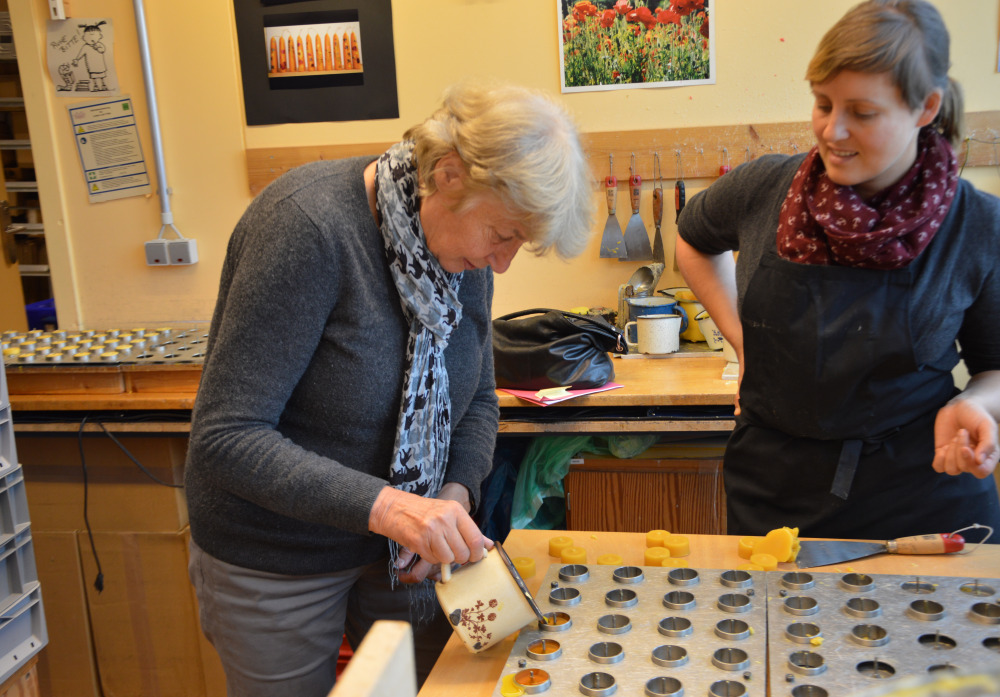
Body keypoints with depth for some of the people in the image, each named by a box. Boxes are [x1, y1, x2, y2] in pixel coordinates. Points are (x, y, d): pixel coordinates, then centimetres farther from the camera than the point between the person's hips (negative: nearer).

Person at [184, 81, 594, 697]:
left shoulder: (465, 240, -7)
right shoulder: (310, 224, -28)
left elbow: (477, 400, 4)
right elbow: (227, 437, -29)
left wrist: (455, 496, -15)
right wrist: (383, 506, -38)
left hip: (398, 545, 6)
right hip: (279, 568, -5)